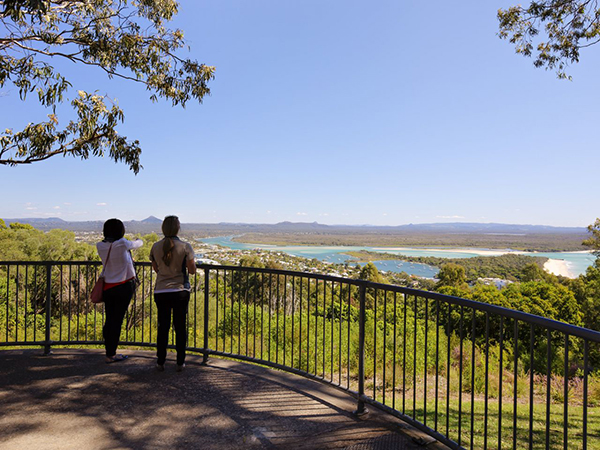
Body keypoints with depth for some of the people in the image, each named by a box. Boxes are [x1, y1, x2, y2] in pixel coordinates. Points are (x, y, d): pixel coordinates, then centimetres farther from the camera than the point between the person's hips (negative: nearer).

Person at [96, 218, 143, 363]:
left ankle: (109, 352, 21)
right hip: (124, 286, -5)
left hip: (107, 286, 5)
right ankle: (111, 355, 8)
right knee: (117, 320, 1)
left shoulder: (100, 246, -1)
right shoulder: (122, 244, -14)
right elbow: (137, 244, 3)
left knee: (109, 319, 12)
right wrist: (138, 241, 27)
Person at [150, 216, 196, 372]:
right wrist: (193, 259, 11)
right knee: (180, 327, 9)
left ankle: (160, 362, 20)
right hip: (180, 291, -2)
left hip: (161, 292, 2)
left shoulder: (156, 247, 0)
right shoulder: (185, 247, -10)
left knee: (163, 327, 12)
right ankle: (180, 362, 16)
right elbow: (192, 270, -8)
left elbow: (155, 268, 12)